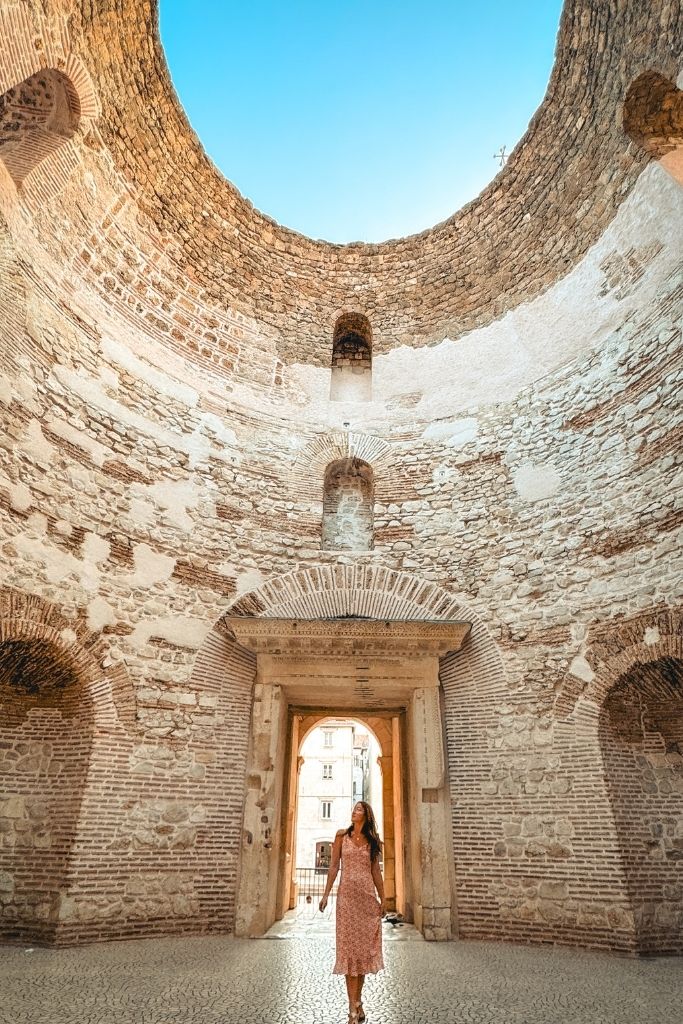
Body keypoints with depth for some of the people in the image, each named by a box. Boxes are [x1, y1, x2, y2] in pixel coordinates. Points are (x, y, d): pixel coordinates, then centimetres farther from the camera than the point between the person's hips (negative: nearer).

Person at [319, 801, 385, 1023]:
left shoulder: (372, 840, 8)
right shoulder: (342, 835, 3)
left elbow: (376, 871, 10)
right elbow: (334, 866, 3)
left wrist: (382, 899, 8)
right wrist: (326, 894, -1)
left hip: (367, 895, 2)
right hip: (347, 894, -2)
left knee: (364, 946, 6)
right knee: (350, 946, -2)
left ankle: (357, 1001, 21)